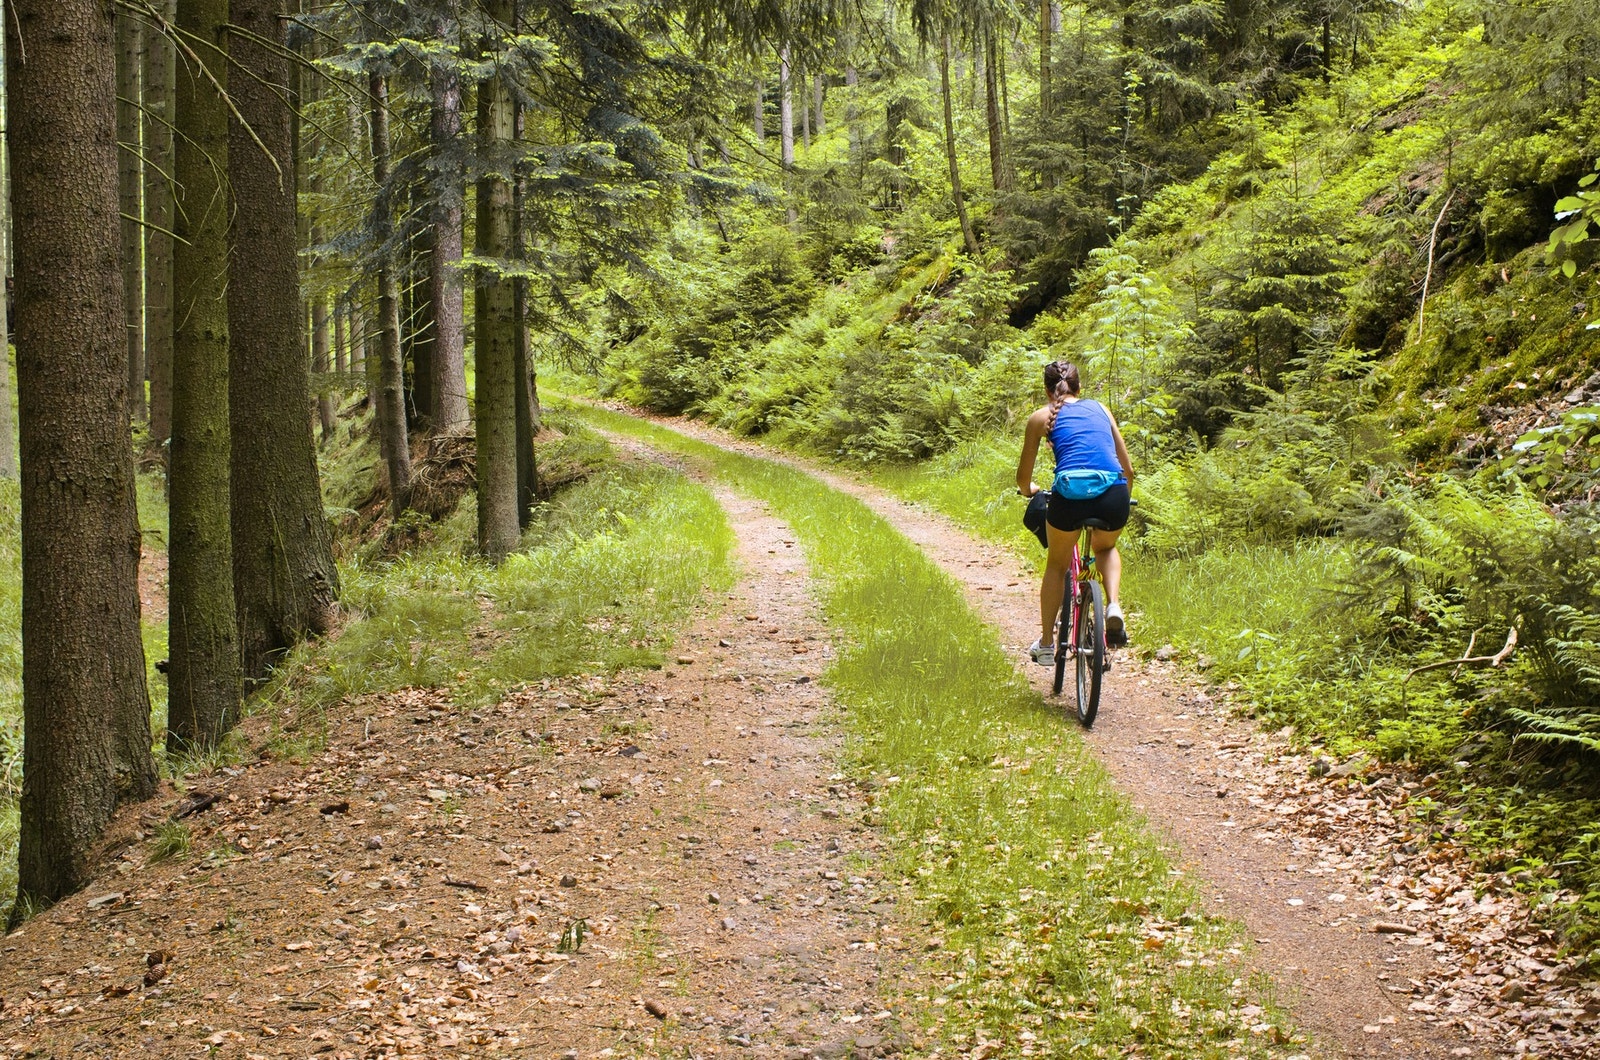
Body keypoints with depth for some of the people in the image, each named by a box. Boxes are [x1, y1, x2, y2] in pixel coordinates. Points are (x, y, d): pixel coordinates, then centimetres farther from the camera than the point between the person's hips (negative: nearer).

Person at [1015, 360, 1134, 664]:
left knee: (1057, 564, 26)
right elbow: (1128, 468, 25)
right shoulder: (1099, 408, 24)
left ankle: (1046, 645, 28)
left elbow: (1023, 477, 22)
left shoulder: (1041, 417, 17)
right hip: (1114, 494, 2)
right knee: (1105, 548, 34)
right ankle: (1113, 605, 7)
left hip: (1070, 494, -2)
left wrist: (1029, 490, 45)